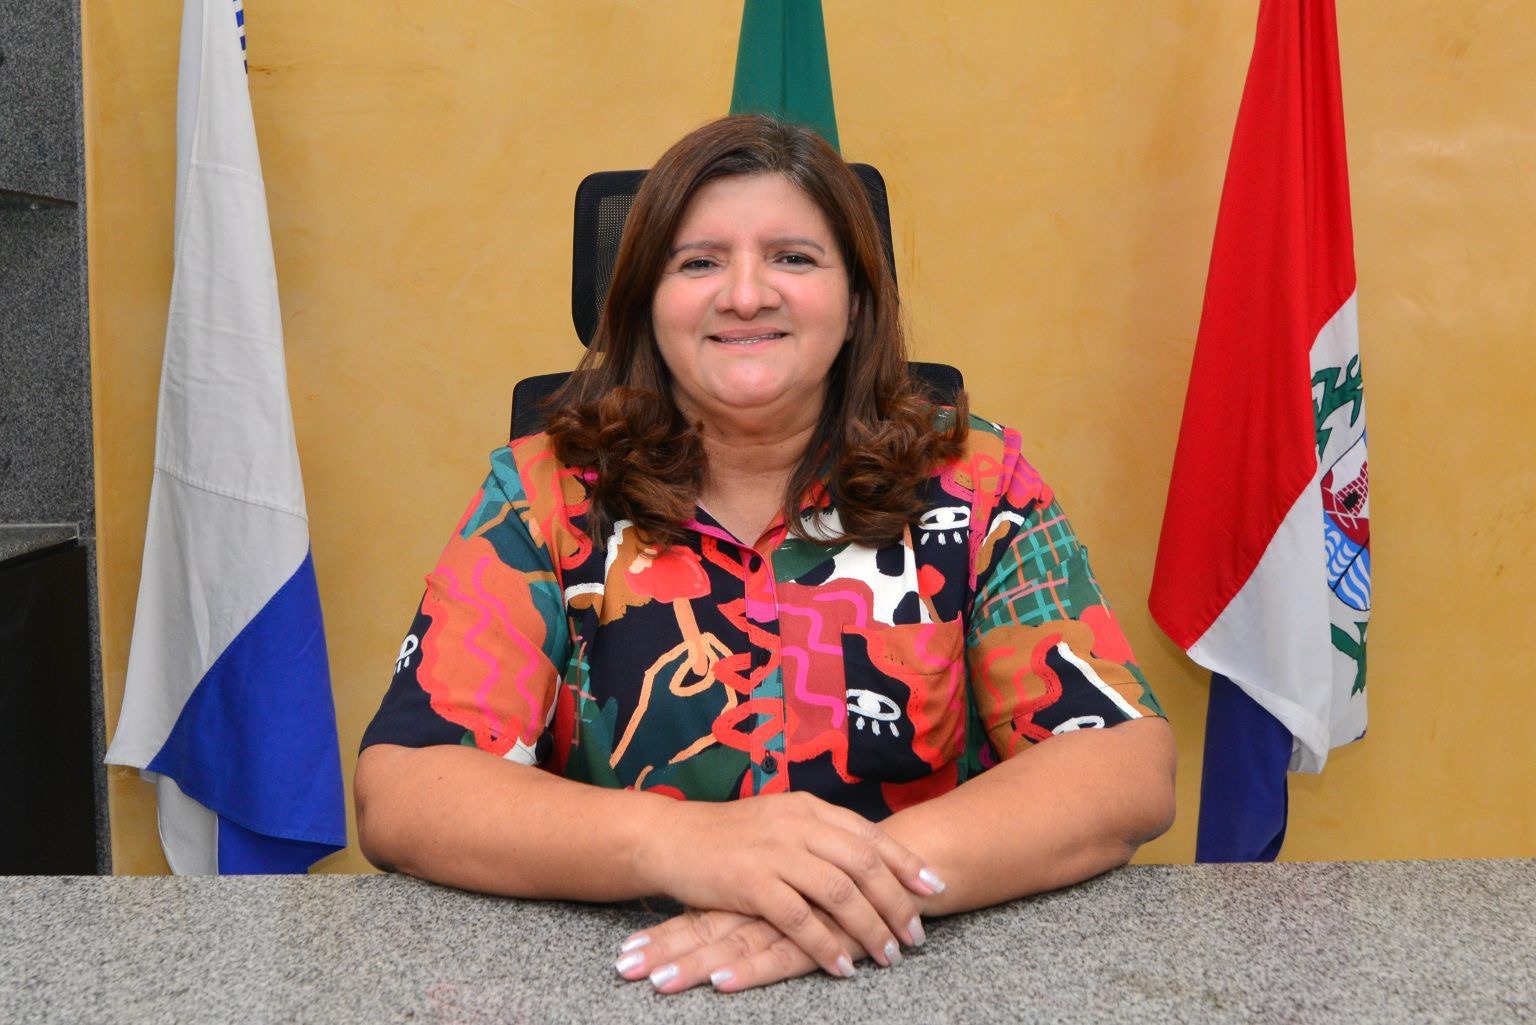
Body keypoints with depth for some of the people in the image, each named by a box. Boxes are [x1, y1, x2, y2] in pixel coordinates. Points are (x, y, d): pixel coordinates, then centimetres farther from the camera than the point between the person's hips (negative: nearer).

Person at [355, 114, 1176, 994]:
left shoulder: (973, 483, -1)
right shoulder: (542, 496, -2)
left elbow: (1130, 767, -8)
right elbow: (397, 795, -10)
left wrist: (883, 867, -26)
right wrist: (680, 842, -27)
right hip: (613, 976, 1)